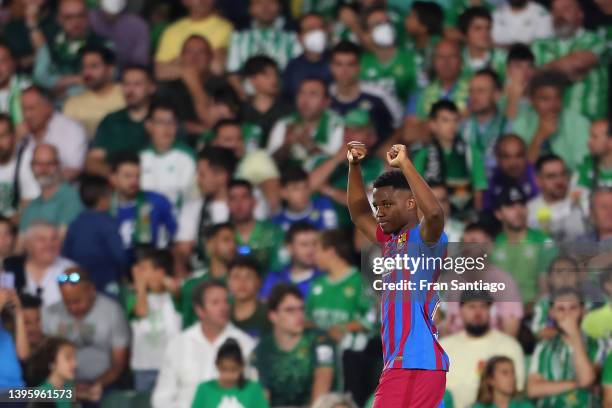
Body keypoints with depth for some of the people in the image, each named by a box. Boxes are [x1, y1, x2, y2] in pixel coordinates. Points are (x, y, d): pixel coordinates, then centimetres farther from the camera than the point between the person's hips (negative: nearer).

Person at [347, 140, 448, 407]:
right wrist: (354, 167, 21)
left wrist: (405, 164, -23)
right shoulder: (391, 241, 19)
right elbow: (359, 214, 33)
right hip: (399, 363, 9)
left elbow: (434, 213, -30)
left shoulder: (423, 238, -7)